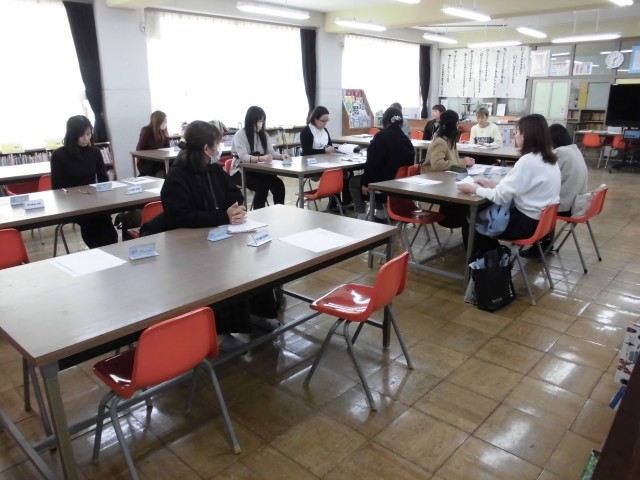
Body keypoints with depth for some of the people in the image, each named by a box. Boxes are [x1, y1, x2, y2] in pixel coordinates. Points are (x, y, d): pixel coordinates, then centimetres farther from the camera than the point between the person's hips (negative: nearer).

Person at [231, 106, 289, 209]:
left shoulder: (263, 134, 10)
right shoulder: (240, 134, -12)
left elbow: (270, 152, 3)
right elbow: (243, 157, -25)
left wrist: (280, 156, -20)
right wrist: (260, 158, -43)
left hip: (258, 170, 5)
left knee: (278, 184, -22)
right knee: (262, 186, -32)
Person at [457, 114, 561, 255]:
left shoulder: (528, 160, -23)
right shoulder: (548, 158, 5)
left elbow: (501, 196, -22)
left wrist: (473, 188, -8)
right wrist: (493, 184, 10)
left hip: (527, 223, -9)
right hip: (542, 219, 9)